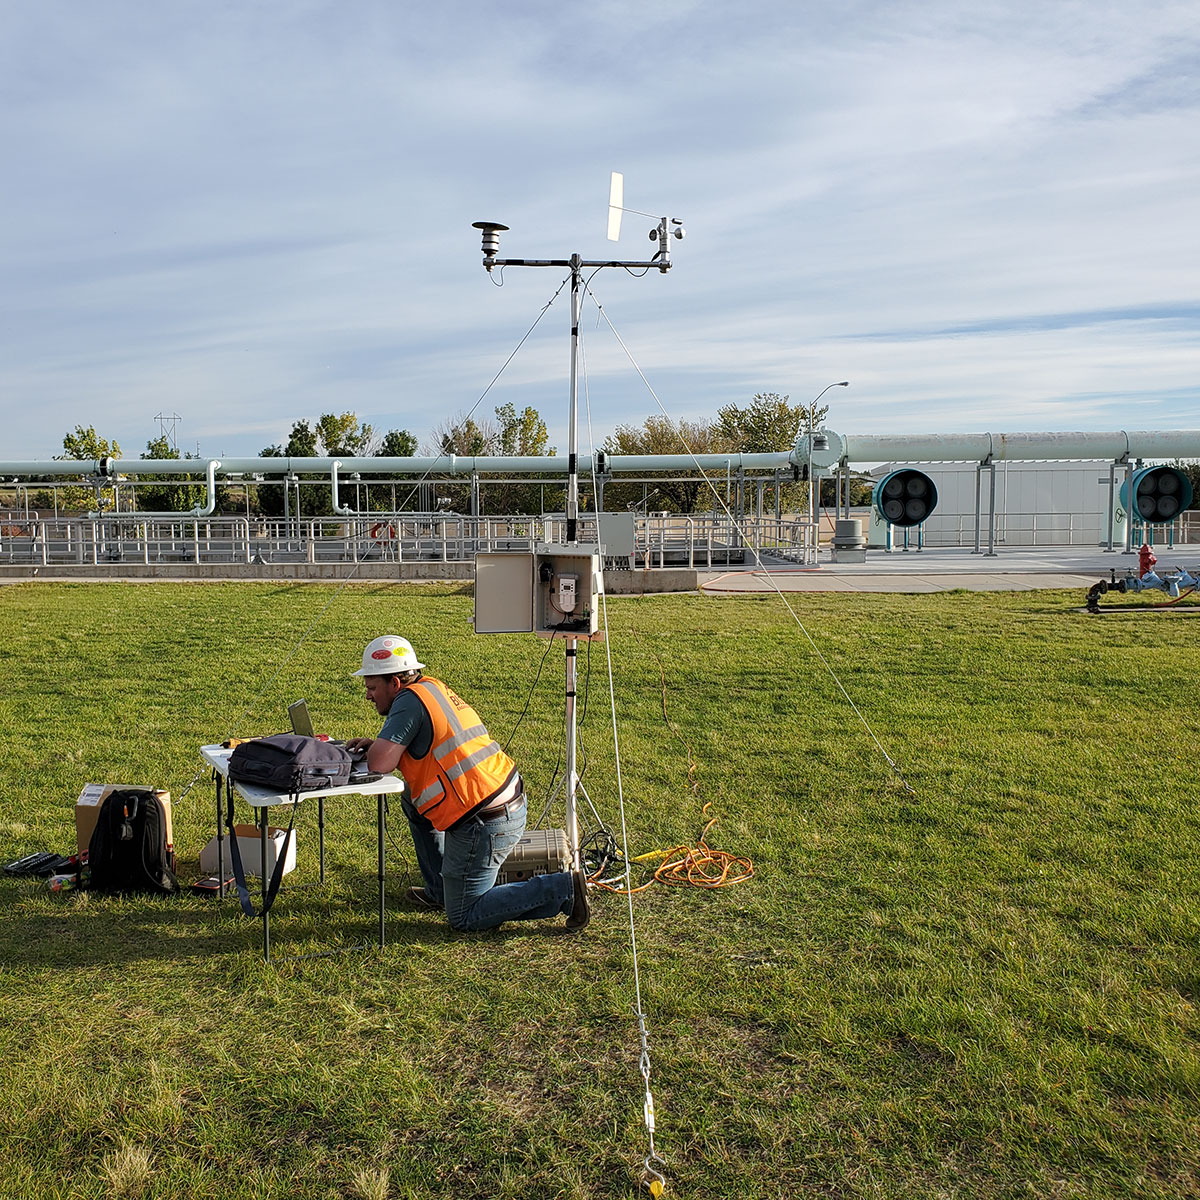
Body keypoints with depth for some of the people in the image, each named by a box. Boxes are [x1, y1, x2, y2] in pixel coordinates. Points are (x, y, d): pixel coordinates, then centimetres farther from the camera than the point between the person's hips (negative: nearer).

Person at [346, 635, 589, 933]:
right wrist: (377, 744, 11)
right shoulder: (431, 687, 14)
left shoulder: (410, 699, -14)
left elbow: (380, 764, -21)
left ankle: (563, 889, -3)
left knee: (464, 917, 6)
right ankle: (439, 889, 30)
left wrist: (376, 749, 2)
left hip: (485, 826, -9)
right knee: (413, 800, 25)